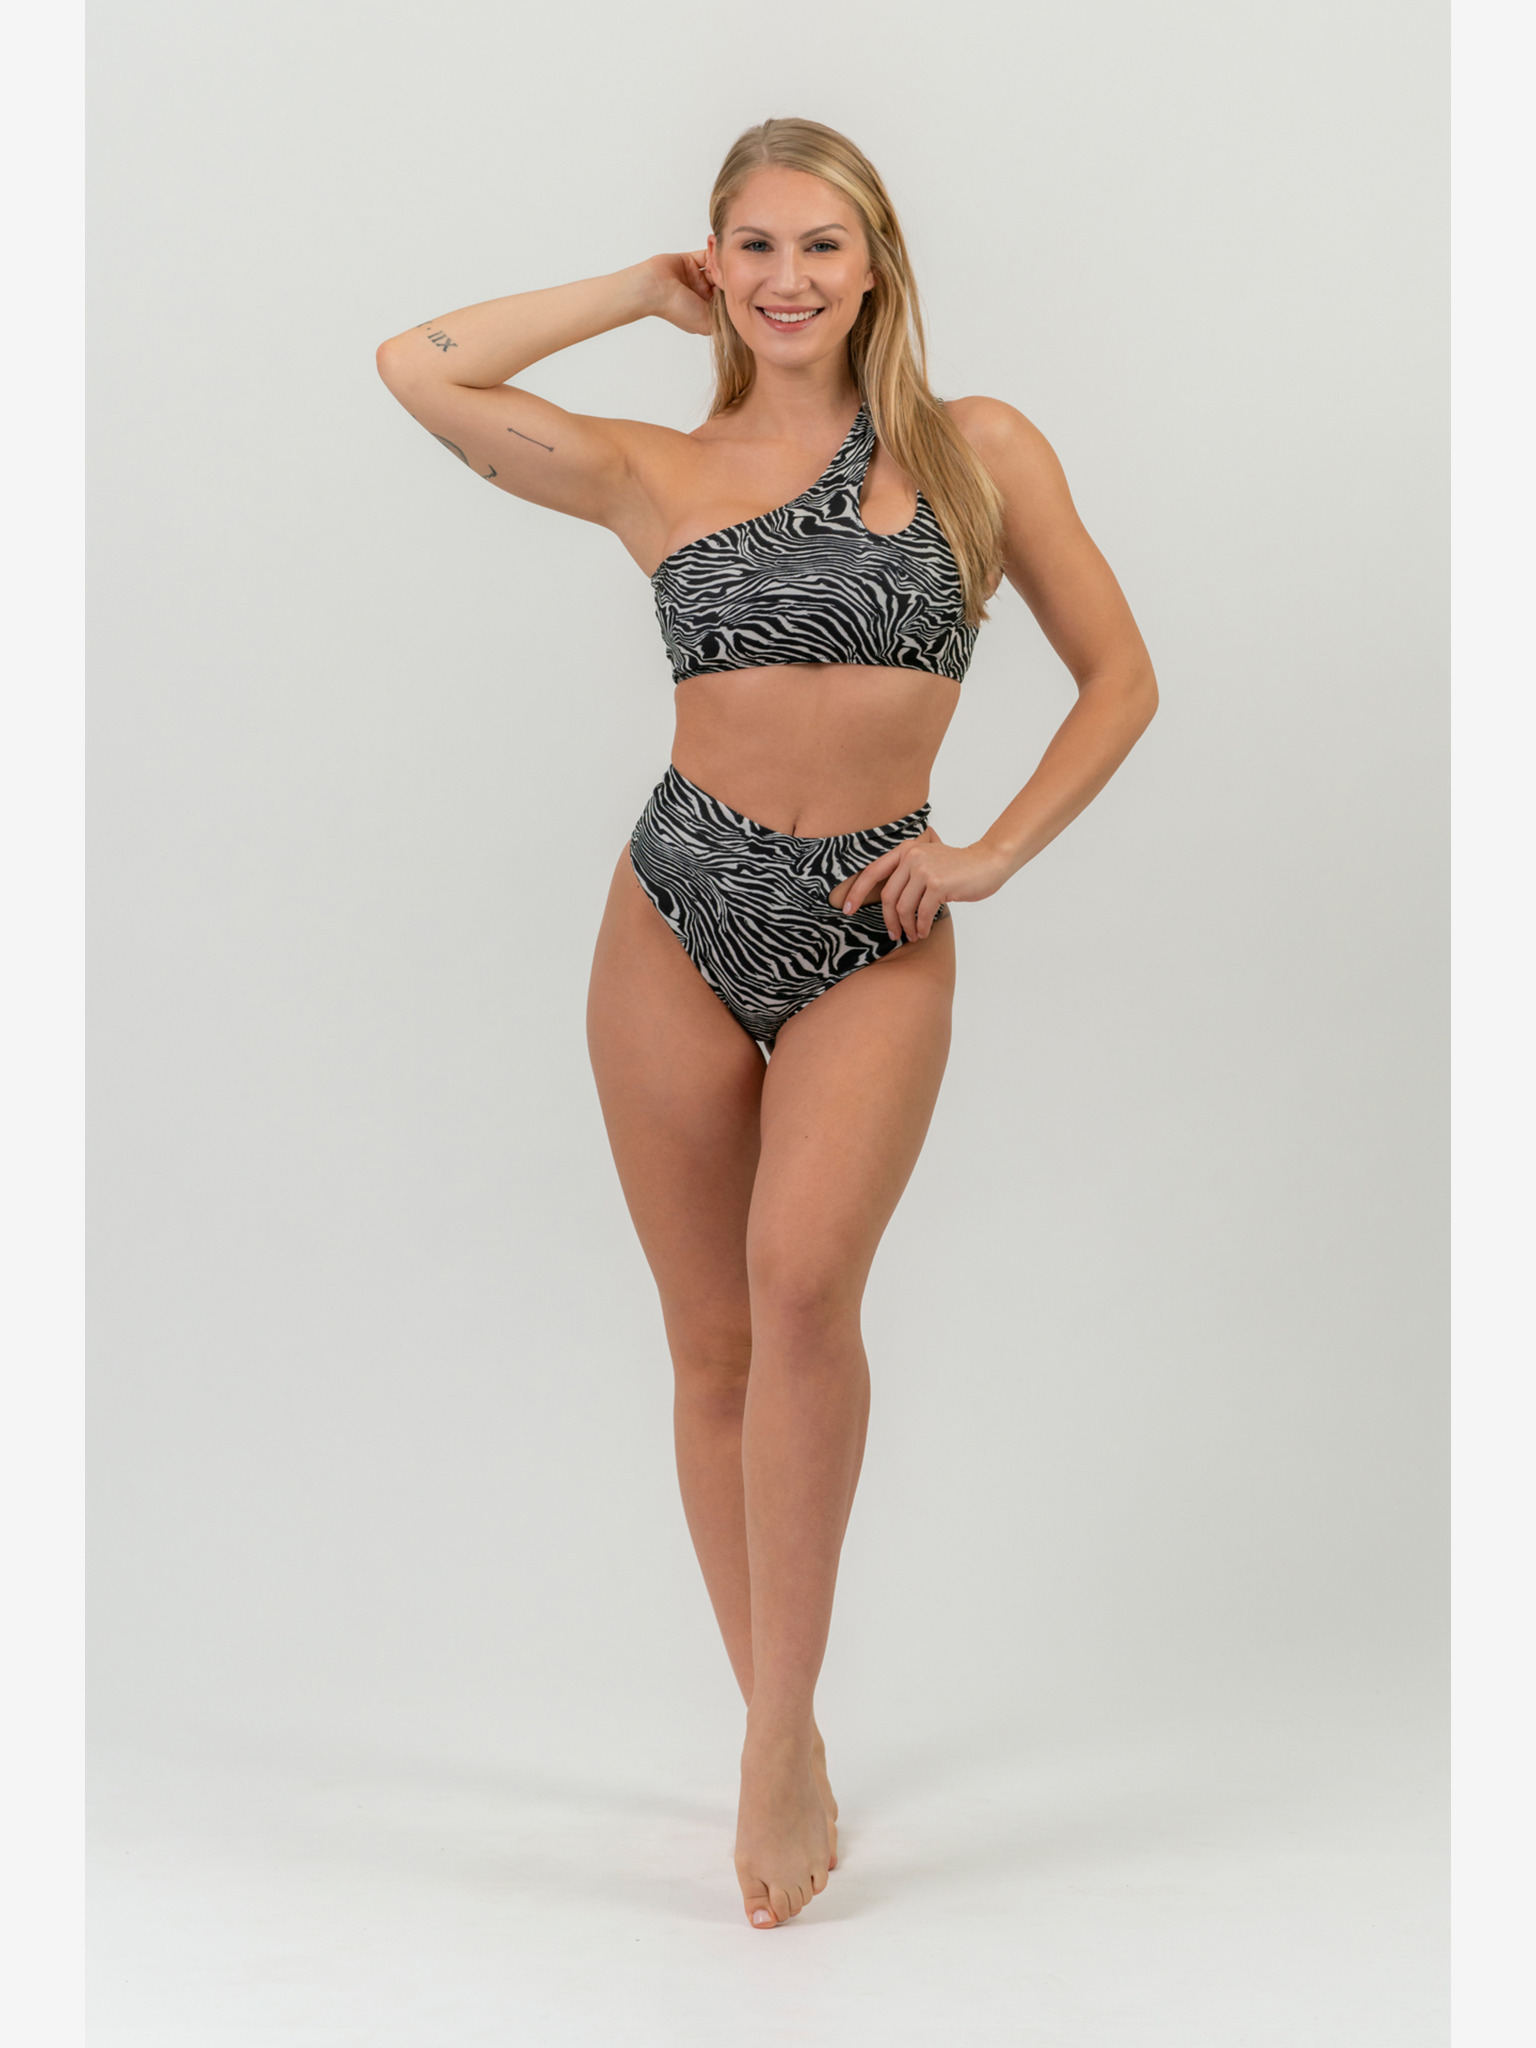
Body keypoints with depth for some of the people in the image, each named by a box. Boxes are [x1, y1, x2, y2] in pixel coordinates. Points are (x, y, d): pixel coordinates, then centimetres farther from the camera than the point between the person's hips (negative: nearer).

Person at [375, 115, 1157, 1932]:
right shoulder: (653, 472, 6)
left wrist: (994, 852, -1)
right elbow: (418, 369, 0)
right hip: (683, 914, 2)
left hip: (875, 936, -2)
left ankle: (778, 1733, -14)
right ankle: (786, 1749, 20)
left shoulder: (981, 450, 5)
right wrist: (641, 292, 8)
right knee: (714, 1346, 5)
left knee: (802, 1285, -25)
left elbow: (1121, 677, 10)